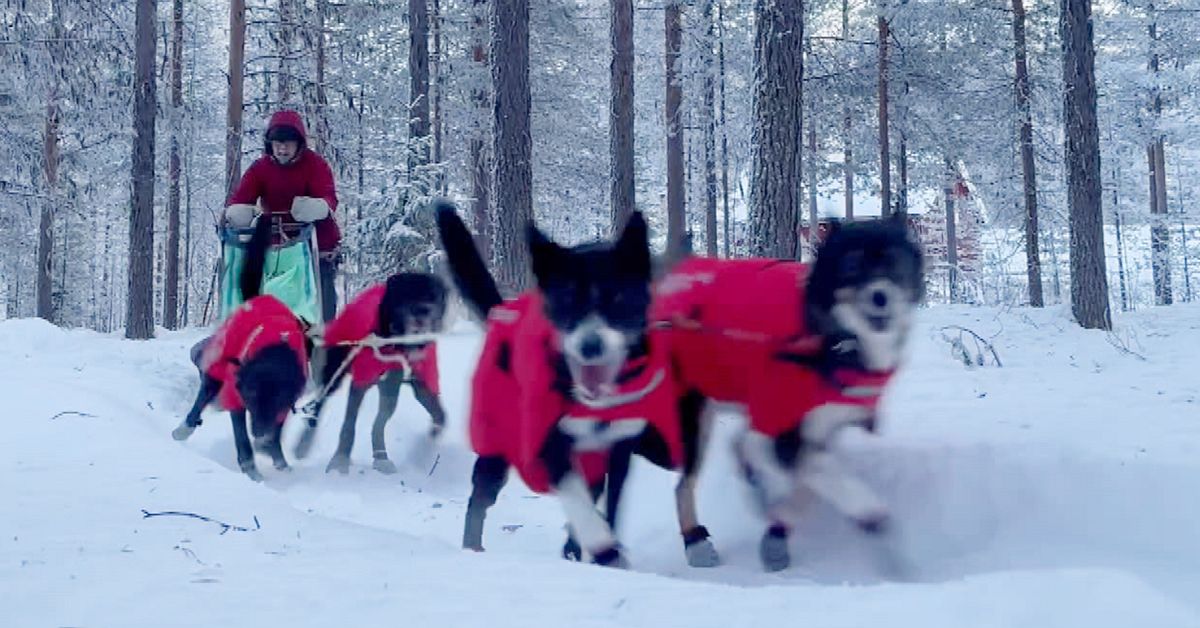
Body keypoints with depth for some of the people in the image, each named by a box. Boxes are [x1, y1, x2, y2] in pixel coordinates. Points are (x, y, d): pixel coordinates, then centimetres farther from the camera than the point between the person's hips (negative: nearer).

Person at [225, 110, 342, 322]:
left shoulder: (315, 164, -7)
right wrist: (237, 213, -31)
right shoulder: (260, 167, 2)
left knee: (322, 299, -4)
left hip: (316, 243, -3)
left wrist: (318, 208, -45)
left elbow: (329, 197, -21)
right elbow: (241, 197, -7)